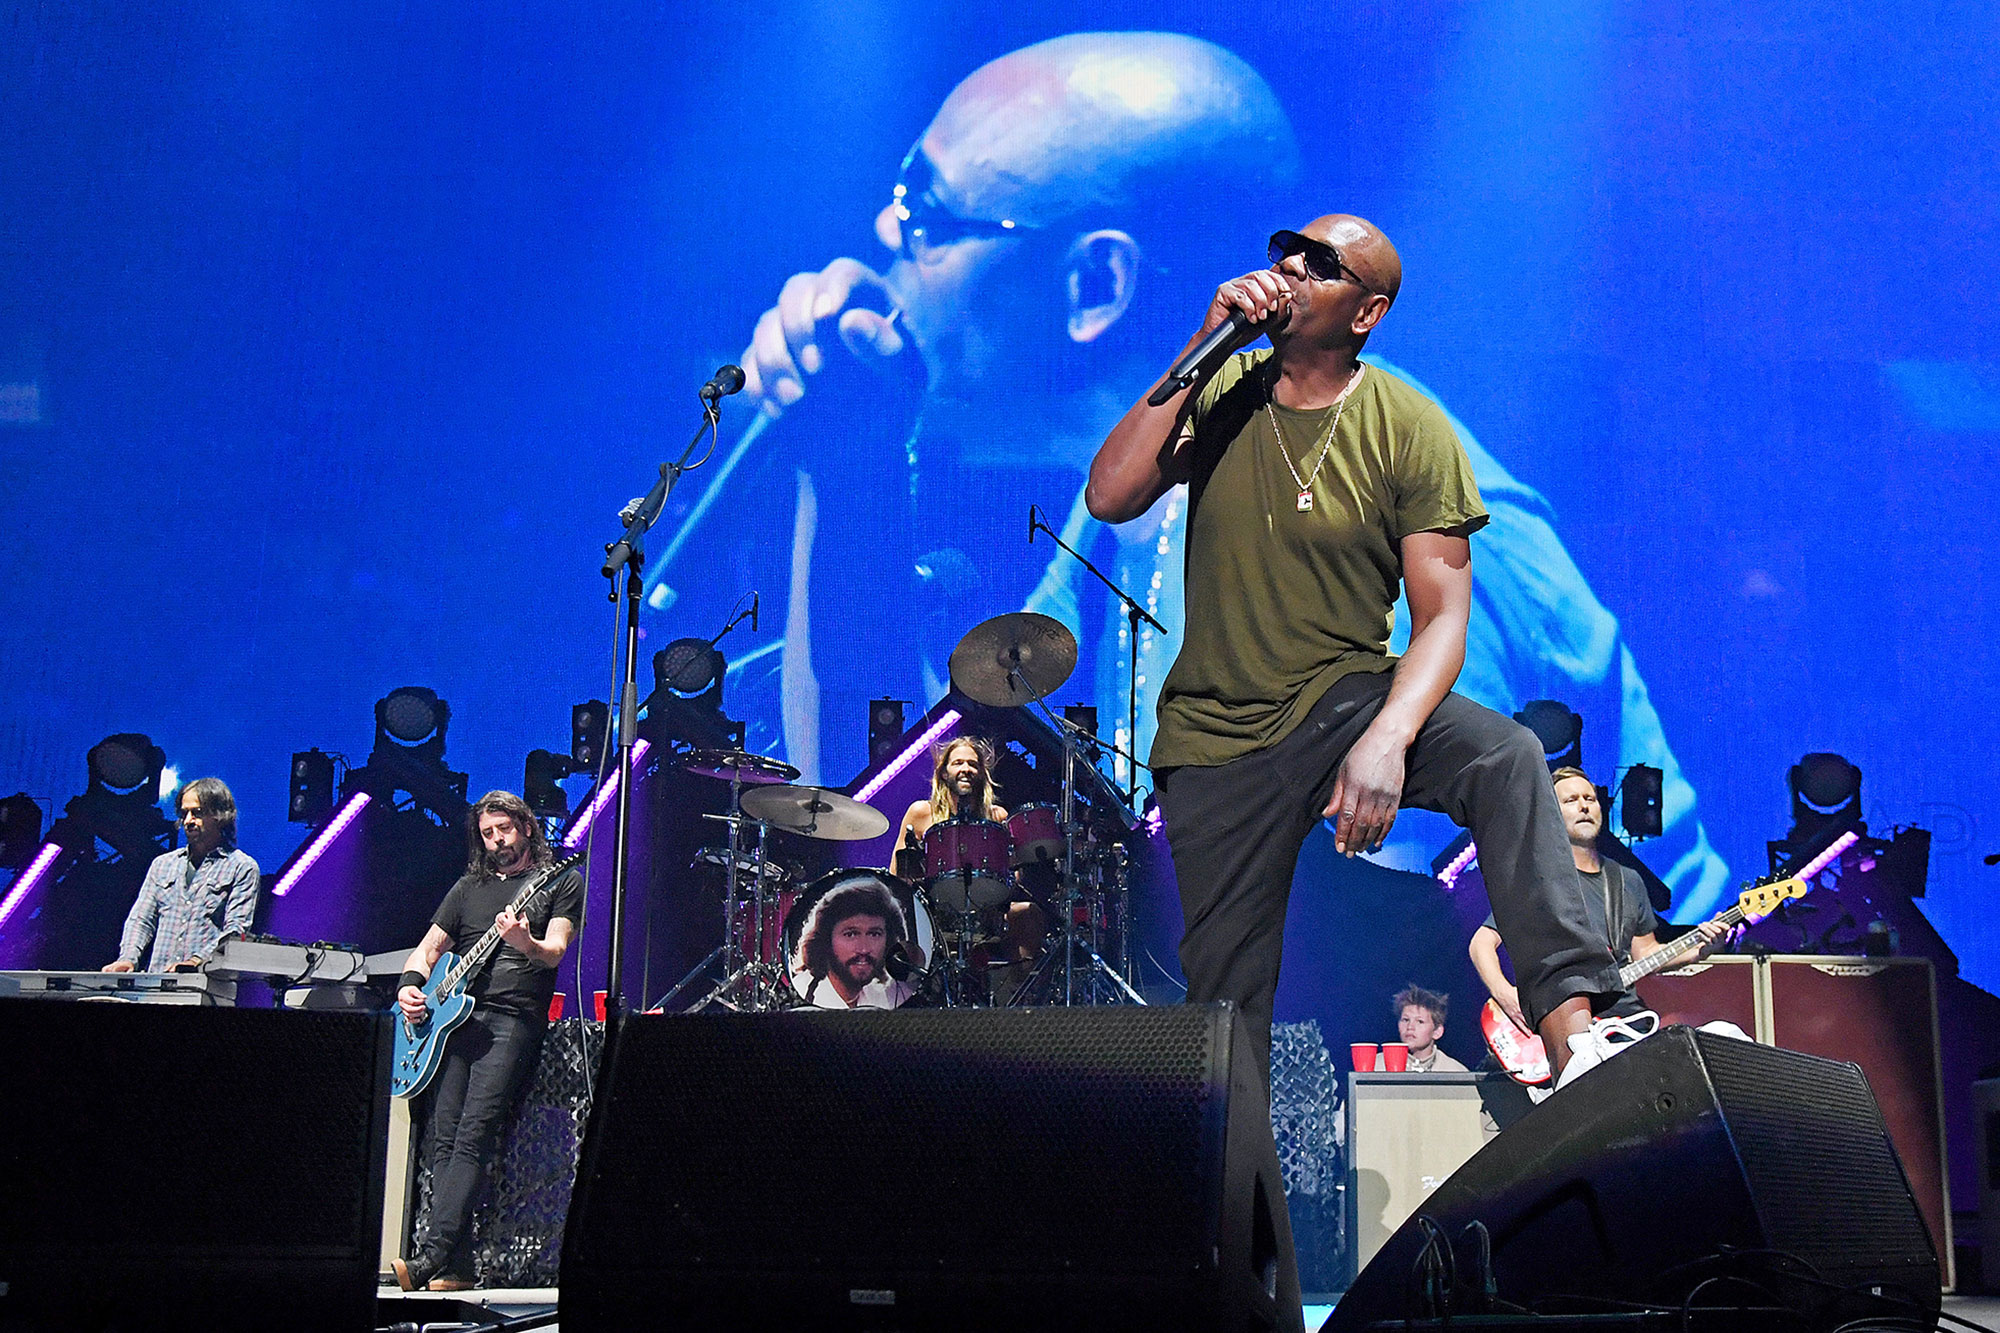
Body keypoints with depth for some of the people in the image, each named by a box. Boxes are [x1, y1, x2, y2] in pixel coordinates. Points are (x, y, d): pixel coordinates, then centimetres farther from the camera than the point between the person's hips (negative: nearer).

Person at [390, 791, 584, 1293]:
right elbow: (429, 947, 24)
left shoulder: (561, 883, 10)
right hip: (452, 1018, 5)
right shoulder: (469, 886, 23)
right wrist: (411, 984, 3)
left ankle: (432, 1255, -27)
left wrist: (523, 942, -26)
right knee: (445, 1141, -6)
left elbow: (554, 952, -4)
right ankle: (456, 1267, -8)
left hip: (513, 1021, -5)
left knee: (472, 1136, -19)